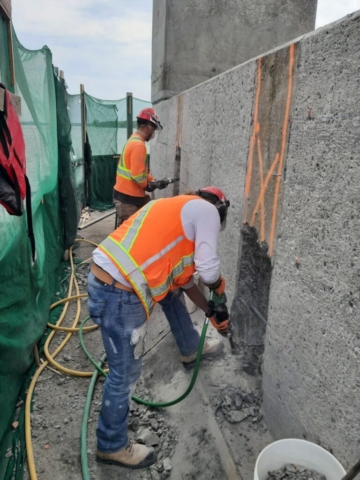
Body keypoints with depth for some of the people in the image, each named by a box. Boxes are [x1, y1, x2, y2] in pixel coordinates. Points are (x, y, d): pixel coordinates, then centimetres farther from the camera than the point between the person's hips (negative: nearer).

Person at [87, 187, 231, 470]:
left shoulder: (179, 209, 24)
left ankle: (191, 351, 51)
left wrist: (213, 313, 36)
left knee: (172, 290, 30)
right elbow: (209, 271, -9)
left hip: (106, 277, 10)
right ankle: (112, 446, 31)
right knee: (126, 374, 7)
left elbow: (183, 278, 29)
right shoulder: (206, 210, -1)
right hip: (118, 295, -10)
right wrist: (220, 286, 15)